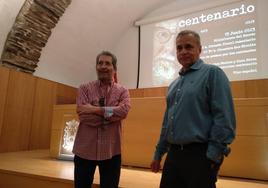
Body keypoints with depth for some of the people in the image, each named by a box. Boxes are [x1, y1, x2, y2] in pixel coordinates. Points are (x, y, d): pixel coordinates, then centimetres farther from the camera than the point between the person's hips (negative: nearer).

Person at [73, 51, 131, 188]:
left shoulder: (122, 91, 2)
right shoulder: (84, 88, 1)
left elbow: (123, 111, -18)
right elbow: (83, 115, -13)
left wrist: (95, 109, -18)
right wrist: (112, 115, -14)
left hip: (111, 151, 1)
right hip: (85, 149, 0)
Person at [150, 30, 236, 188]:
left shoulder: (212, 73, -6)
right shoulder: (174, 84, 15)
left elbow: (224, 118, -14)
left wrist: (214, 155, -16)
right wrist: (158, 153, 17)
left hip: (200, 155, -6)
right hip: (173, 154, 7)